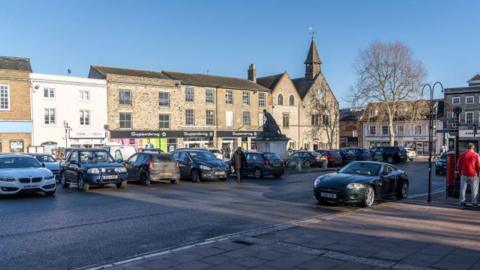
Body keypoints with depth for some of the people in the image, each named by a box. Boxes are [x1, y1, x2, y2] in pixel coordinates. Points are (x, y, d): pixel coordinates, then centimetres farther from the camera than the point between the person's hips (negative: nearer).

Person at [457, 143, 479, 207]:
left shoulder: (462, 155, 1)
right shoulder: (476, 155, -5)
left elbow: (458, 165, 5)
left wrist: (460, 172, 17)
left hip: (464, 174, 2)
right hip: (473, 175, -2)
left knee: (463, 189, 7)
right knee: (474, 189, 7)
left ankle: (462, 202, 8)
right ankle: (474, 202, 8)